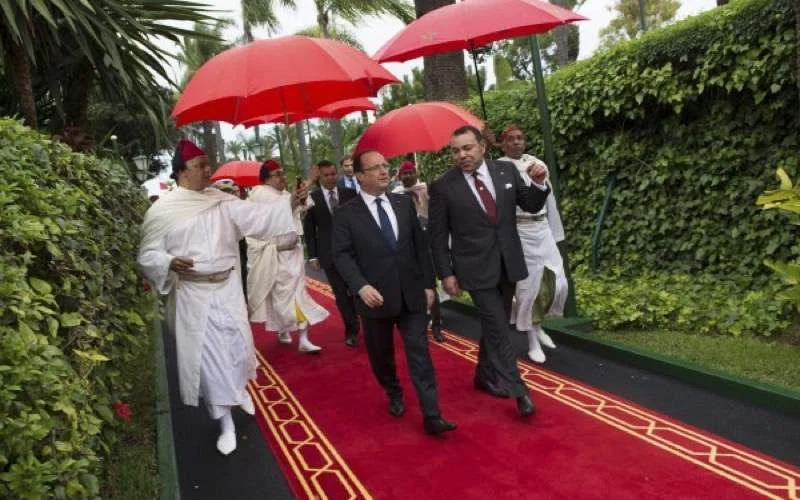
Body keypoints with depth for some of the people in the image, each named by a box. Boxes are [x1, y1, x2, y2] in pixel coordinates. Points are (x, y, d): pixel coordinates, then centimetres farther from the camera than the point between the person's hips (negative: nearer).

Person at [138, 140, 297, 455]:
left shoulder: (222, 202, 3)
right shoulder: (163, 210, -7)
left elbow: (258, 217, -4)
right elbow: (147, 256, -5)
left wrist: (290, 203, -17)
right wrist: (169, 263, -25)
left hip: (228, 290, 4)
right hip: (193, 296, -3)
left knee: (238, 346, 16)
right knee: (209, 356, 3)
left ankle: (240, 389, 48)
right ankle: (226, 423, 17)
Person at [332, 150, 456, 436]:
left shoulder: (404, 204, 6)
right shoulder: (346, 214, -5)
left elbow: (420, 245, 8)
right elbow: (342, 255, -11)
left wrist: (428, 283, 5)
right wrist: (361, 286, -26)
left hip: (411, 294, 2)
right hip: (375, 297, -2)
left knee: (420, 354, -1)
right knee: (381, 355, 15)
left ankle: (431, 416, 1)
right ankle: (394, 395, 41)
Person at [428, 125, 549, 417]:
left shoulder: (507, 170, 0)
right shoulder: (443, 187, -9)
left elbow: (530, 206, 8)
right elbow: (437, 235, -5)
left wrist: (538, 184, -12)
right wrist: (446, 273, -7)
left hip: (508, 263, 4)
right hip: (476, 268, -4)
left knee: (494, 325, 17)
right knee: (498, 329, -4)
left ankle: (485, 376, 35)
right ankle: (517, 390, 6)